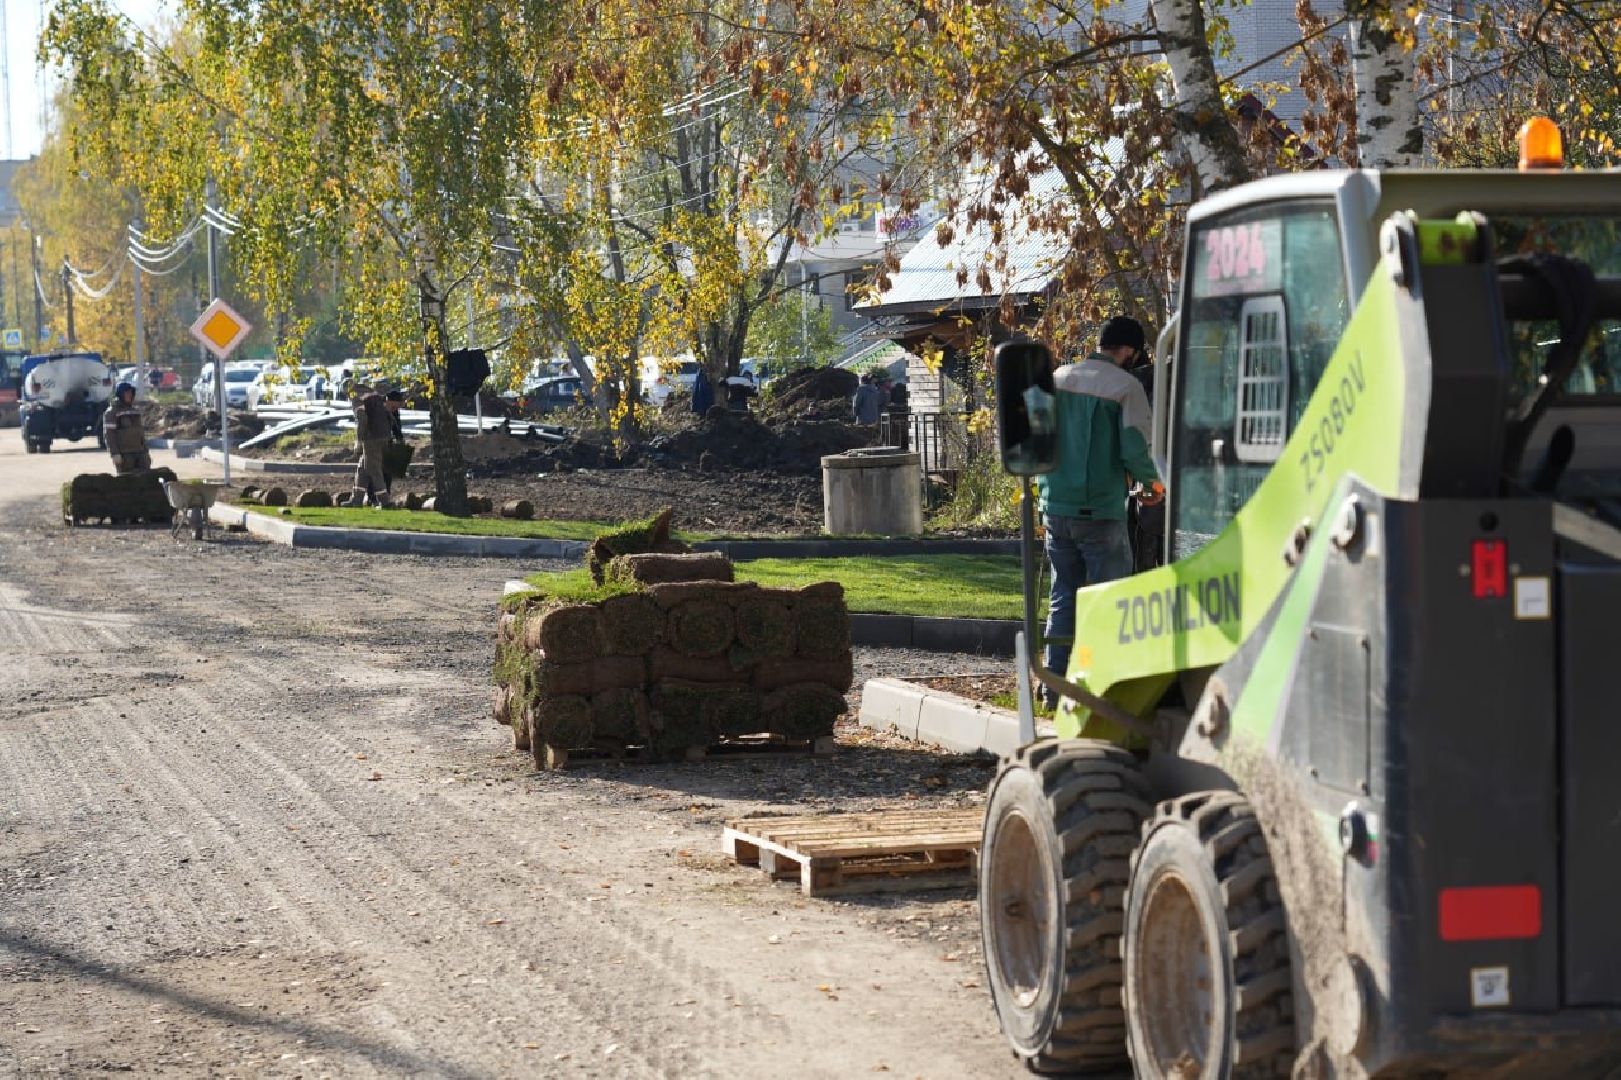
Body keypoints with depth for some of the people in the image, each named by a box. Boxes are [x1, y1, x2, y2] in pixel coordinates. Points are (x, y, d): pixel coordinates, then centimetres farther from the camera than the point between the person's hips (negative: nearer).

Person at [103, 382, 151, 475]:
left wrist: (146, 451, 18)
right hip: (124, 454, -6)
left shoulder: (136, 409, 17)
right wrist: (115, 453, -18)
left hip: (139, 452, 6)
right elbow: (109, 434, -10)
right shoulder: (112, 412, -4)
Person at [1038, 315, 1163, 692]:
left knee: (1063, 596, 14)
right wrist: (1154, 483, 3)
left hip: (1056, 508, 5)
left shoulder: (1057, 379, 7)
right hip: (1101, 513, -5)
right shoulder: (1126, 386, -10)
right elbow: (1134, 450, -15)